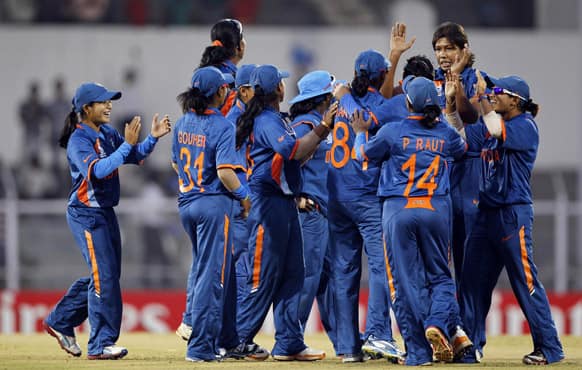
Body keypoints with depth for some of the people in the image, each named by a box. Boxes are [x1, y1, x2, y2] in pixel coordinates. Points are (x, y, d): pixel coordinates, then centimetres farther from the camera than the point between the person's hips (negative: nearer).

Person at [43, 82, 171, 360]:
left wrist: (153, 137, -8)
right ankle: (101, 345, -6)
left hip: (106, 212, 9)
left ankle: (60, 322, 28)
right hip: (86, 214, -9)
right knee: (105, 276, -11)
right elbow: (97, 171, -31)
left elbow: (136, 157, 8)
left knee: (107, 275, 14)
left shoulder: (108, 133, 9)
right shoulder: (79, 140, -16)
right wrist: (127, 145, -32)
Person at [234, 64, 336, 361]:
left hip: (285, 202, 10)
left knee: (292, 273, 8)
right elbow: (295, 151, -27)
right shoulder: (266, 121, -13)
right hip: (269, 202, -10)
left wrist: (322, 132, 11)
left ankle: (289, 344, 10)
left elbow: (297, 158, 18)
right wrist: (322, 128, -22)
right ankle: (240, 340, 0)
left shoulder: (275, 120, 17)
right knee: (265, 275, -7)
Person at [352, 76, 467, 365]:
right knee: (440, 275, 13)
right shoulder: (446, 133, 5)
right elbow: (461, 149, 28)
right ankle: (437, 322, -17)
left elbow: (364, 155, 14)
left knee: (406, 280, 2)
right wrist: (450, 116, 43)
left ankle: (419, 351, -2)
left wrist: (361, 133, 34)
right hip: (436, 210, 2)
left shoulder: (392, 132, -3)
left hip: (398, 211, -2)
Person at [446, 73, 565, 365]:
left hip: (513, 214, -8)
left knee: (525, 281, -7)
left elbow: (495, 130, -25)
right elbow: (461, 132, 18)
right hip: (487, 212, 8)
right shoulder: (492, 125, 14)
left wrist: (483, 99, -14)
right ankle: (470, 345, 13)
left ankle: (549, 348, -1)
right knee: (472, 279, 7)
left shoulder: (526, 127, -10)